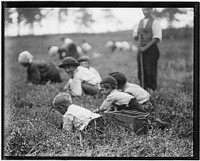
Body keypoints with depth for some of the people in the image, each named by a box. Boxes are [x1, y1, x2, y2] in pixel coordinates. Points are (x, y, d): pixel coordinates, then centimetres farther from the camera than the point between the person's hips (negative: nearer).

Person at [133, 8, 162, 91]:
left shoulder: (155, 22, -6)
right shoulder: (141, 21, 16)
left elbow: (157, 38, -13)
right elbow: (136, 37, 23)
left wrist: (146, 47, -17)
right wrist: (135, 35, -2)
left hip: (151, 49, -7)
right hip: (141, 49, 7)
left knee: (151, 71, -7)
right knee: (141, 72, 6)